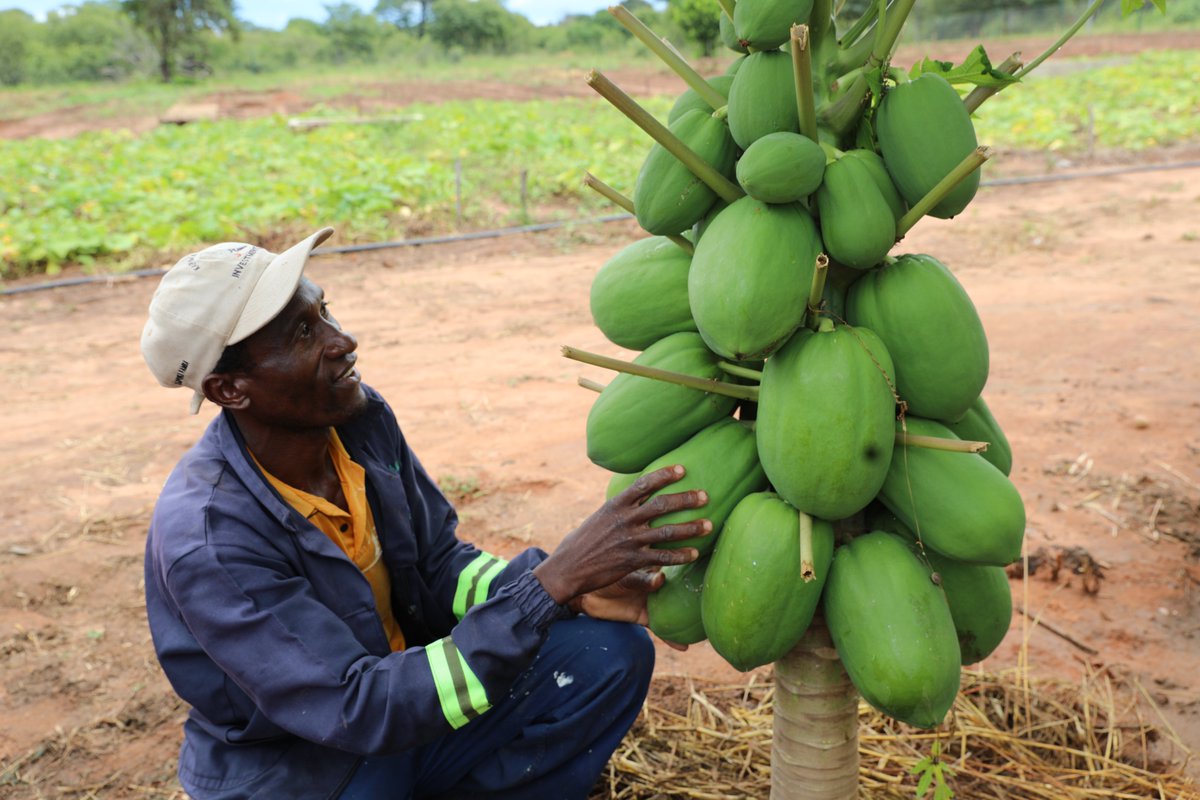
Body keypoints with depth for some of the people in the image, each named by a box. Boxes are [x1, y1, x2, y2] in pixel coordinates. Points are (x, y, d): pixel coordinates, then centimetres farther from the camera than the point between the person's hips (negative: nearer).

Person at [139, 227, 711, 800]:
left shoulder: (362, 417, -10)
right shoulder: (206, 540, -29)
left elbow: (439, 564, 0)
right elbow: (360, 712, -32)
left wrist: (571, 589, -20)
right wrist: (551, 585, -38)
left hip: (399, 683, 5)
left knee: (611, 652, -10)